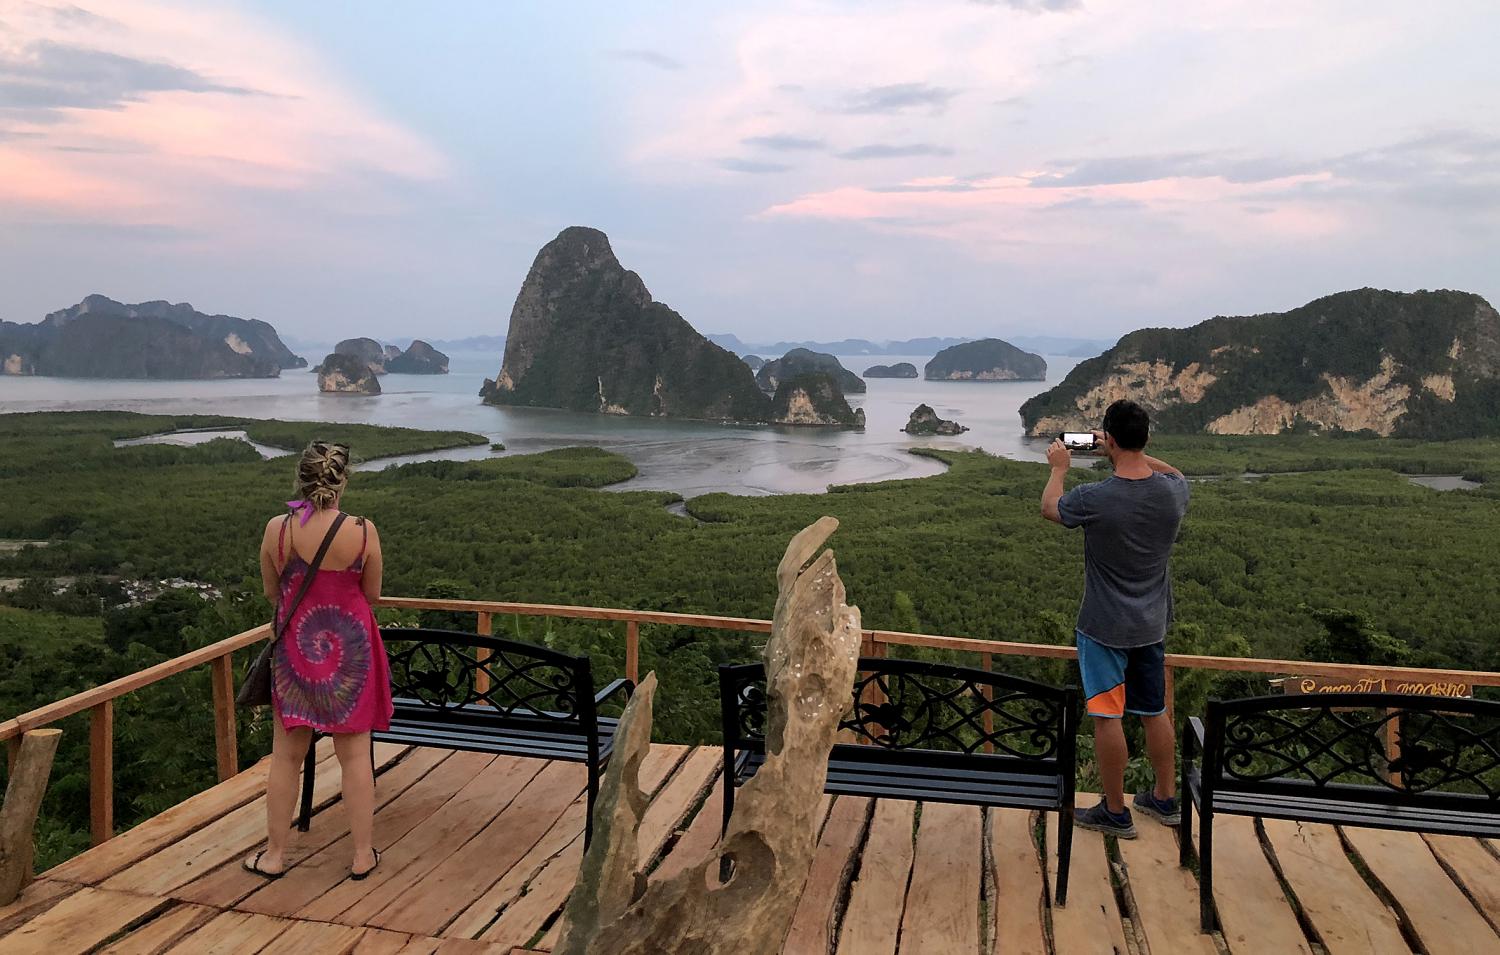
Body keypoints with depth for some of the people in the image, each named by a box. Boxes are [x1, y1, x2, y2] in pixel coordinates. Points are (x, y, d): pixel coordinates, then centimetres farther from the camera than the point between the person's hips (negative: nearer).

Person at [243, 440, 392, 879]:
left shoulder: (277, 529, -12)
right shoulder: (363, 531, -16)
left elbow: (272, 592, 2)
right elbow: (372, 594, -4)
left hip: (295, 648, 1)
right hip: (350, 649, -1)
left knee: (286, 755, 14)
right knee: (355, 755, 11)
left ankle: (275, 855, 26)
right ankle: (363, 855, 19)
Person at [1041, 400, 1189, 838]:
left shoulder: (1093, 498, -24)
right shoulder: (1173, 491, -10)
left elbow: (1049, 507, -1)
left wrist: (1059, 468, 16)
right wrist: (1129, 453, 20)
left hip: (1104, 628, -5)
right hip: (1152, 625, 6)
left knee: (1107, 716, 6)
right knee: (1155, 711, 19)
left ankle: (1115, 812, 17)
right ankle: (1165, 799, 34)